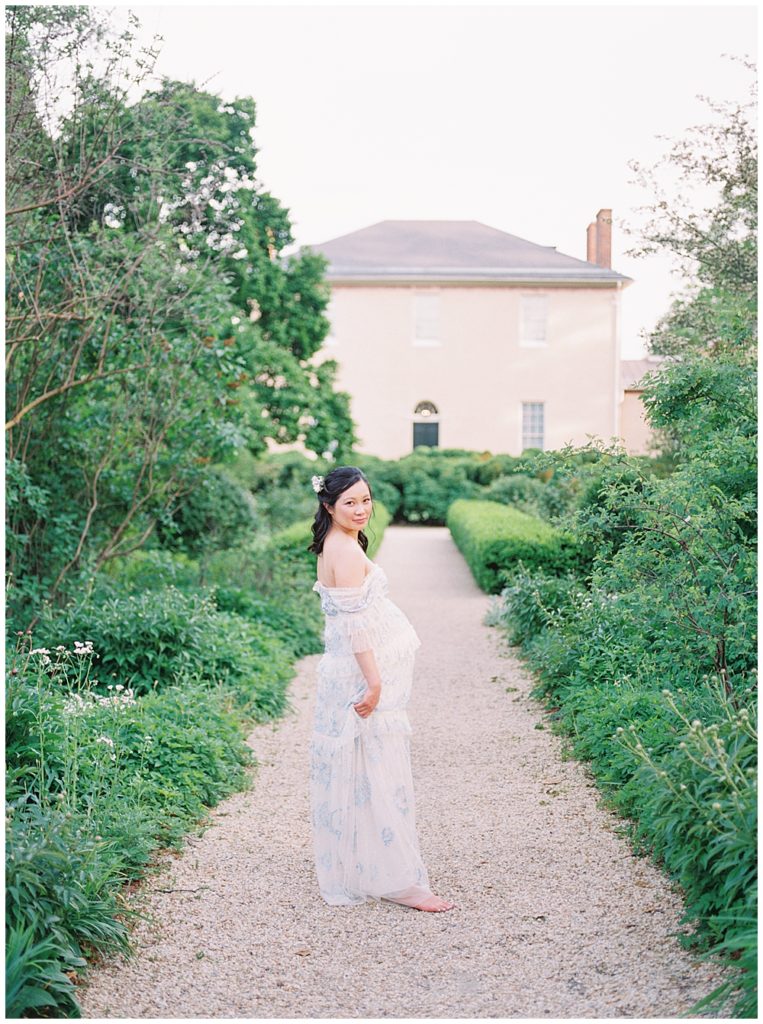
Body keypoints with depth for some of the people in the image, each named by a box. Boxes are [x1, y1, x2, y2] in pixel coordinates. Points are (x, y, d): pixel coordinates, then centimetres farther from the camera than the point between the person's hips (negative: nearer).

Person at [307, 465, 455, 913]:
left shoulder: (334, 546, 13)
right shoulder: (347, 552, -18)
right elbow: (356, 624, -23)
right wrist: (374, 682, -23)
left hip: (350, 670, 10)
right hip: (366, 671, -10)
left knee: (353, 773, 16)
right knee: (382, 774, -5)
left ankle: (350, 869, 28)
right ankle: (399, 880, 2)